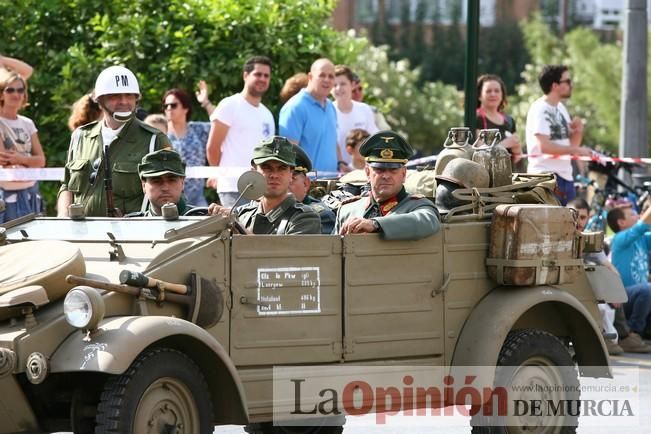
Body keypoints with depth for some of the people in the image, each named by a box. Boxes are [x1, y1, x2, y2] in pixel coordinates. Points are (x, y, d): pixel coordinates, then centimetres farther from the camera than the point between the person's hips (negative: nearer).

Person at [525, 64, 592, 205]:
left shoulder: (560, 108, 17)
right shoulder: (540, 110, -11)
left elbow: (571, 143, 23)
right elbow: (544, 146, -22)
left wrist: (578, 131, 1)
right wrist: (576, 150, -20)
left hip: (565, 175, 9)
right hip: (546, 176, -9)